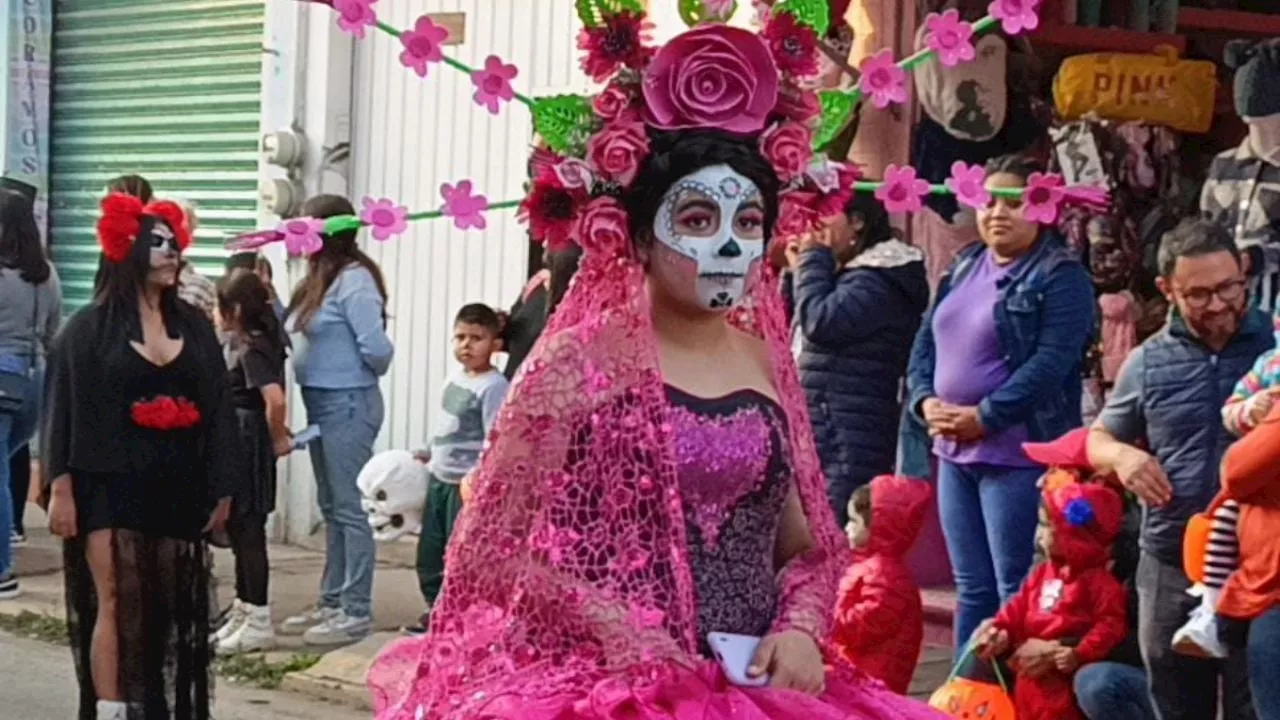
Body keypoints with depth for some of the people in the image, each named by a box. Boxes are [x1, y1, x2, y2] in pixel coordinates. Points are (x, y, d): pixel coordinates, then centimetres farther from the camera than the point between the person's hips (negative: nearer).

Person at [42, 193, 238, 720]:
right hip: (111, 486, -4)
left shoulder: (194, 327, 9)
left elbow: (217, 410, 11)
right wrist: (61, 490, -10)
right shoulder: (90, 328, -2)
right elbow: (65, 410, -4)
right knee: (115, 601, -9)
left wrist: (222, 488, 9)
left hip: (177, 490, 4)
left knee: (169, 610, 5)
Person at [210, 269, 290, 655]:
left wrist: (278, 438, -17)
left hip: (247, 444, -10)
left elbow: (275, 398, -30)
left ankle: (259, 622, 3)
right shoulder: (244, 343, 12)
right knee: (240, 528, 17)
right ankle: (244, 611, 27)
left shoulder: (252, 349, -17)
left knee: (248, 529, -3)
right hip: (235, 442, 10)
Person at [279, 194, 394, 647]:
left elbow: (376, 347, -19)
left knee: (347, 506, -4)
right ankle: (332, 603, 23)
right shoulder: (318, 280, 13)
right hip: (321, 403, 10)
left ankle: (356, 612, 1)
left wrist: (365, 375, -2)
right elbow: (294, 333, 11)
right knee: (331, 506, 15)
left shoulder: (353, 280, -15)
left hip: (347, 404, -10)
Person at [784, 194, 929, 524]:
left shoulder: (877, 279, -12)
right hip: (830, 431, 10)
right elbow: (792, 329, 25)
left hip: (851, 437, -10)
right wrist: (797, 272, 11)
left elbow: (820, 322, -23)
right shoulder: (851, 273, 20)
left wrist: (812, 261, -8)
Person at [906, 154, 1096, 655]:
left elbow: (1051, 362, -18)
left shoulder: (1060, 276, -8)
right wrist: (927, 401, -3)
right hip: (954, 452, 8)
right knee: (972, 589, 14)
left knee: (1017, 591, -5)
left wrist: (984, 417, -18)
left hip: (1018, 454, -8)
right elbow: (926, 340, 15)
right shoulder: (963, 267, 16)